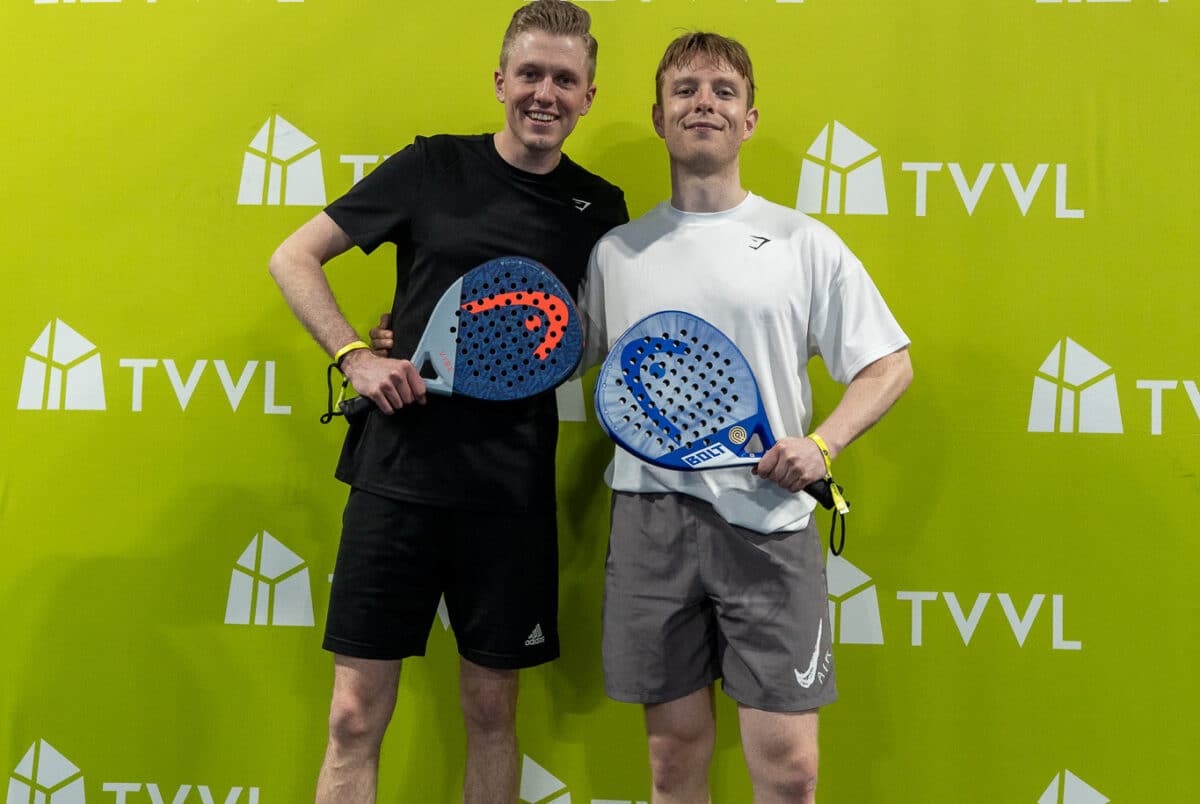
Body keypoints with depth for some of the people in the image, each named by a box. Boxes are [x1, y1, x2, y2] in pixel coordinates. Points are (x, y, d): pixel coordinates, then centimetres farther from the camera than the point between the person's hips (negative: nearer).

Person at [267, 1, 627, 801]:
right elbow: (293, 259, 5)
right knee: (355, 717, 3)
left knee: (492, 710, 12)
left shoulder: (600, 208, 6)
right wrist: (356, 356, -8)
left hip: (512, 488, 2)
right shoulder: (434, 166, 2)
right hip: (399, 470, -1)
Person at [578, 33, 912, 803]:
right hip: (651, 519, 2)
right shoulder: (615, 250, 9)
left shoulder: (805, 243, 3)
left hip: (769, 520, -1)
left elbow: (890, 364, 6)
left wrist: (821, 443, -10)